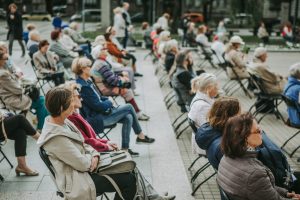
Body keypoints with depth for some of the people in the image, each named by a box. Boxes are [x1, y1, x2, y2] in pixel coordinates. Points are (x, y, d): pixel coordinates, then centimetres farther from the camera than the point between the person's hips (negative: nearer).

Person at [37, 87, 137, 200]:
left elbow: (82, 144, 11)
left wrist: (95, 155, -8)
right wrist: (91, 156, -3)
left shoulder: (62, 121, 0)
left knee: (129, 172, 8)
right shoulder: (56, 137, -29)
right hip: (78, 181, -9)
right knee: (129, 181, -9)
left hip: (85, 169, 9)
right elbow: (83, 164, -24)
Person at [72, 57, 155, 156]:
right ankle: (141, 136, 6)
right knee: (129, 107, -8)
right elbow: (98, 106, -22)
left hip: (102, 113, 9)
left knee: (128, 117, -4)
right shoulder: (83, 86, -23)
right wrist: (109, 103, -4)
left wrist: (107, 100, 2)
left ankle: (125, 148, 4)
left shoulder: (87, 81, 8)